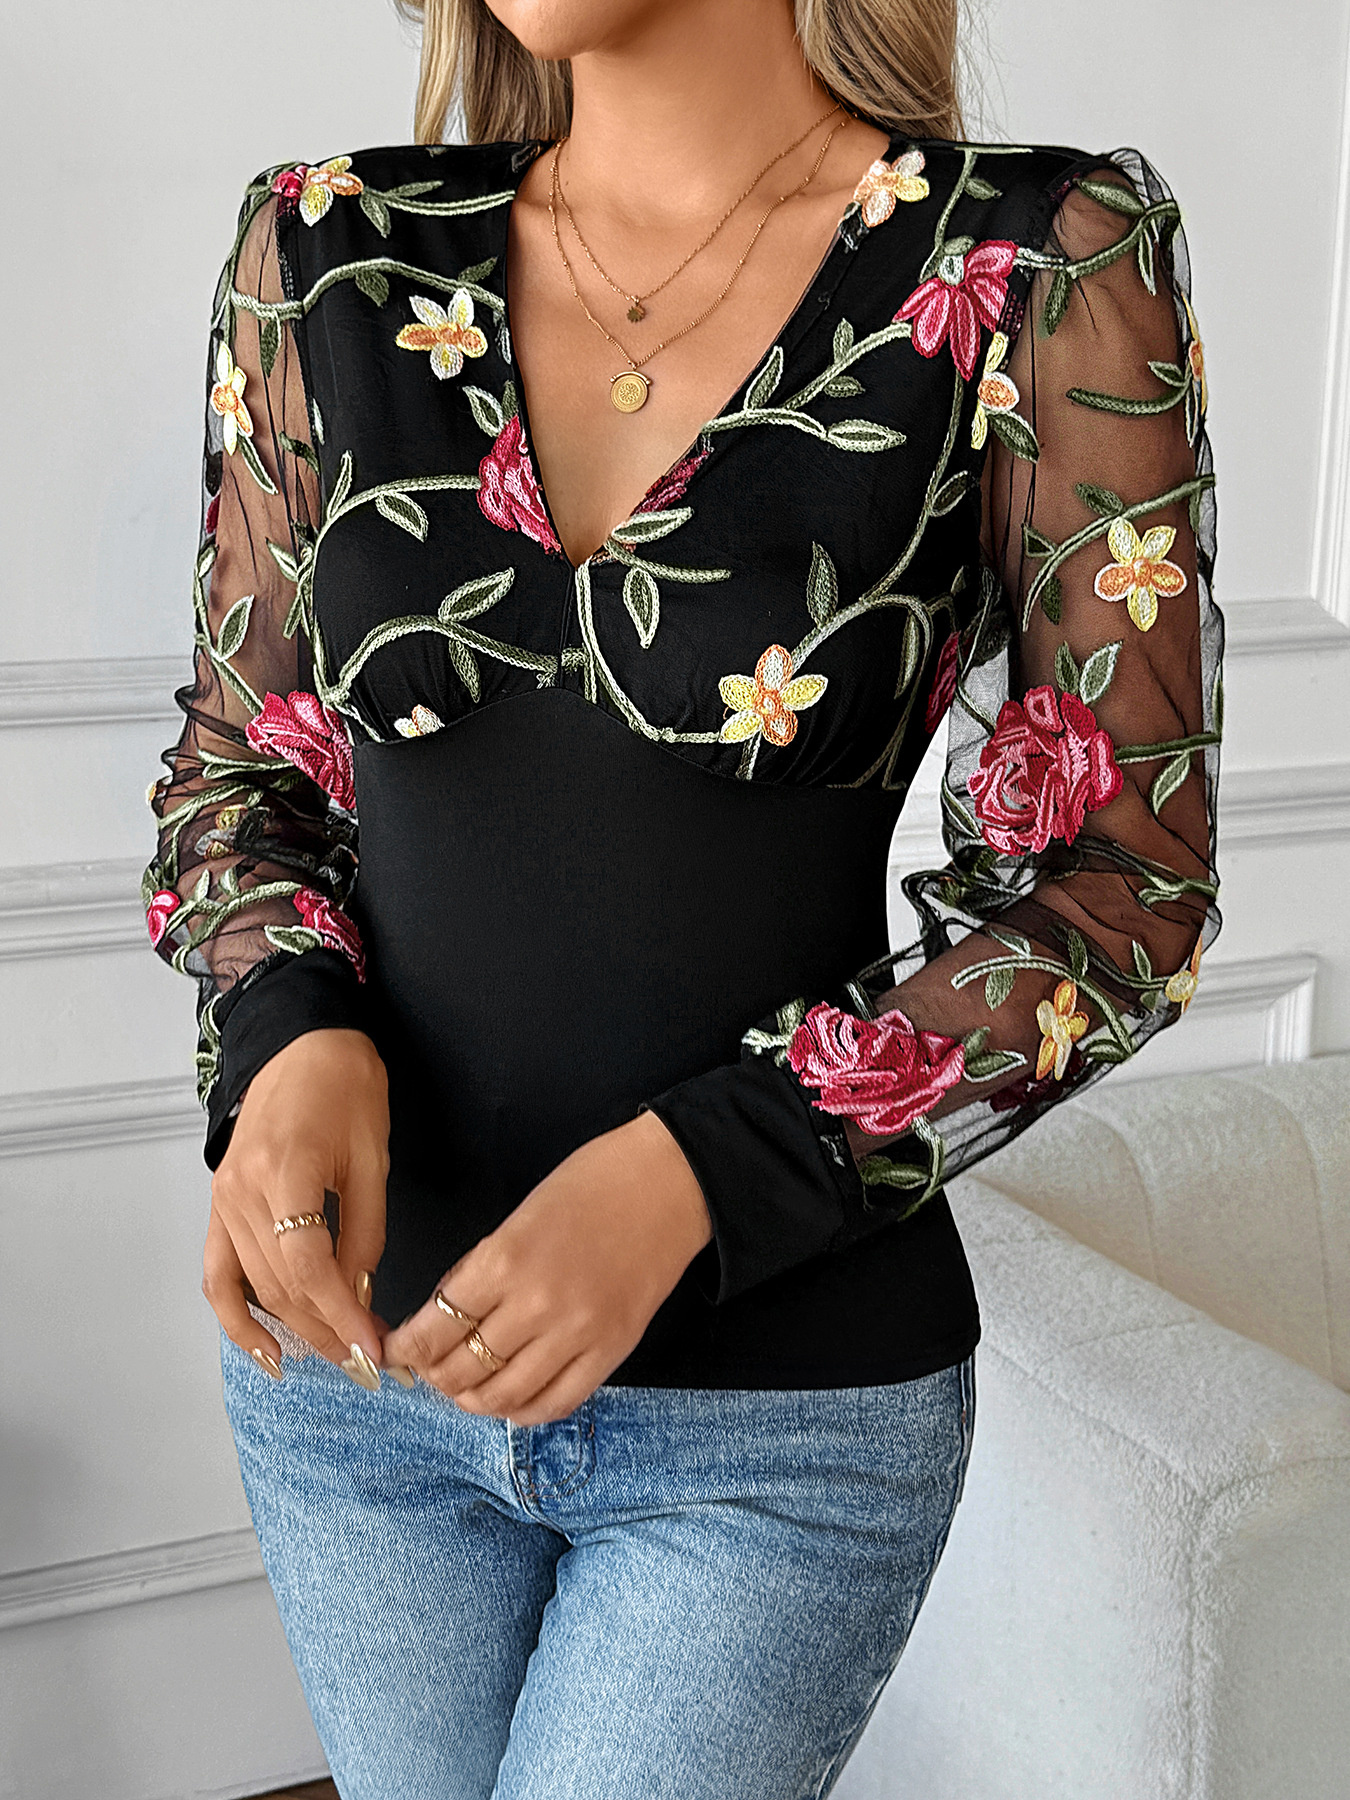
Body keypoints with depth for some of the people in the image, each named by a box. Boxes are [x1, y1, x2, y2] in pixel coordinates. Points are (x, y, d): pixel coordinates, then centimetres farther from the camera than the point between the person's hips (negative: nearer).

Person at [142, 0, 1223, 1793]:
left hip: (778, 1407, -3)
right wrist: (288, 1037, -15)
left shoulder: (1043, 267, -12)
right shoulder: (330, 254, -2)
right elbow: (237, 754, 6)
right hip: (359, 1338, 4)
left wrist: (698, 1167, -21)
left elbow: (1122, 884, -10)